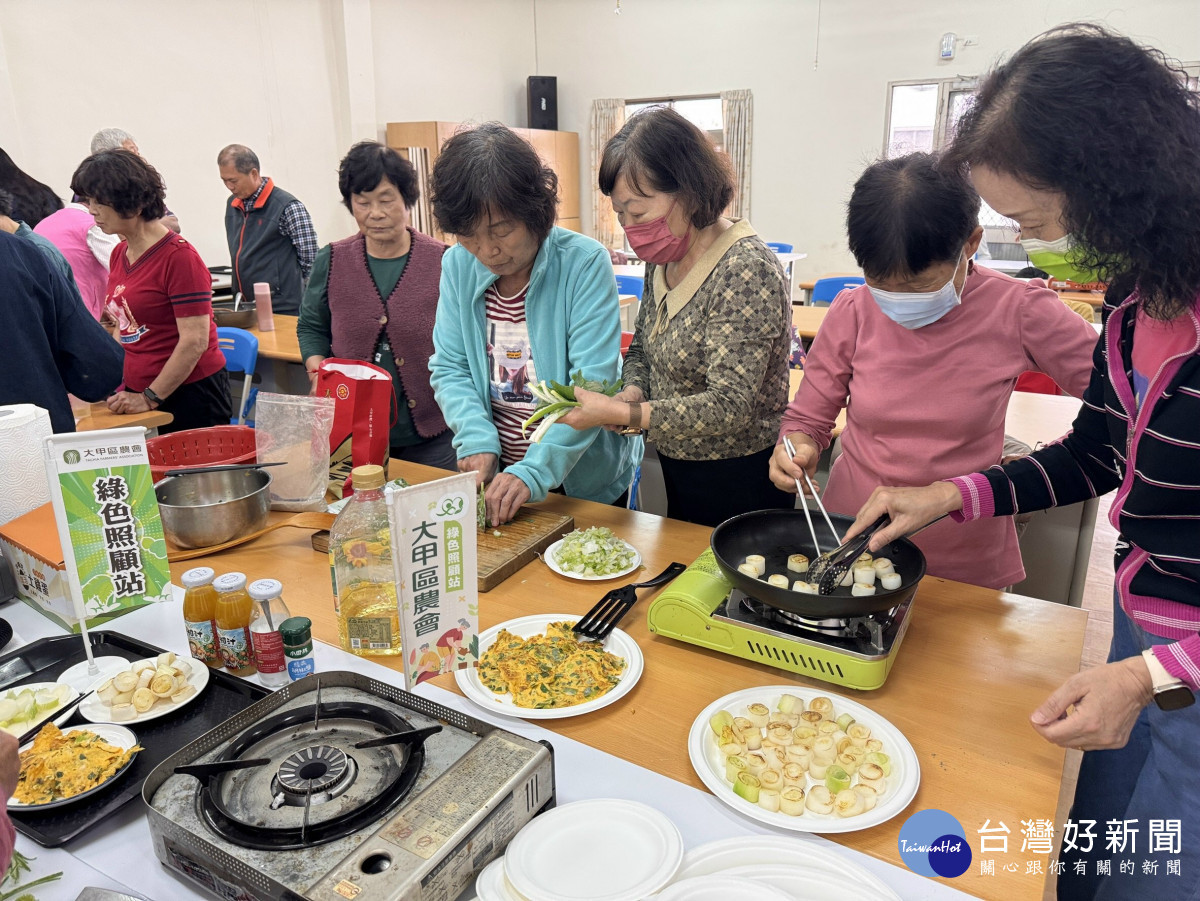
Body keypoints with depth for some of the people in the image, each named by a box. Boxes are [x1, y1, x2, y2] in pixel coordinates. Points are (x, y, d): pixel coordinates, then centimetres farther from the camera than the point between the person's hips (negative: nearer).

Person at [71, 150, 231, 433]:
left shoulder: (179, 257, -14)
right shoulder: (119, 255, 10)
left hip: (191, 393, -7)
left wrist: (150, 398, -16)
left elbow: (195, 340, -18)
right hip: (137, 391, 7)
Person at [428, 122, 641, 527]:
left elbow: (593, 384, -24)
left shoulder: (584, 263, -19)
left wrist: (534, 471, -31)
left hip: (586, 480, -3)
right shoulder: (457, 265, -4)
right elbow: (448, 369, -1)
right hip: (495, 476, 4)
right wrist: (477, 442, -18)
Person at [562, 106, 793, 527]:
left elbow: (728, 408, -28)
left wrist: (617, 412, -30)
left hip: (741, 482, -8)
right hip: (677, 470, 8)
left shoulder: (746, 270, -24)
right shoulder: (663, 260, 0)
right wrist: (632, 394, -10)